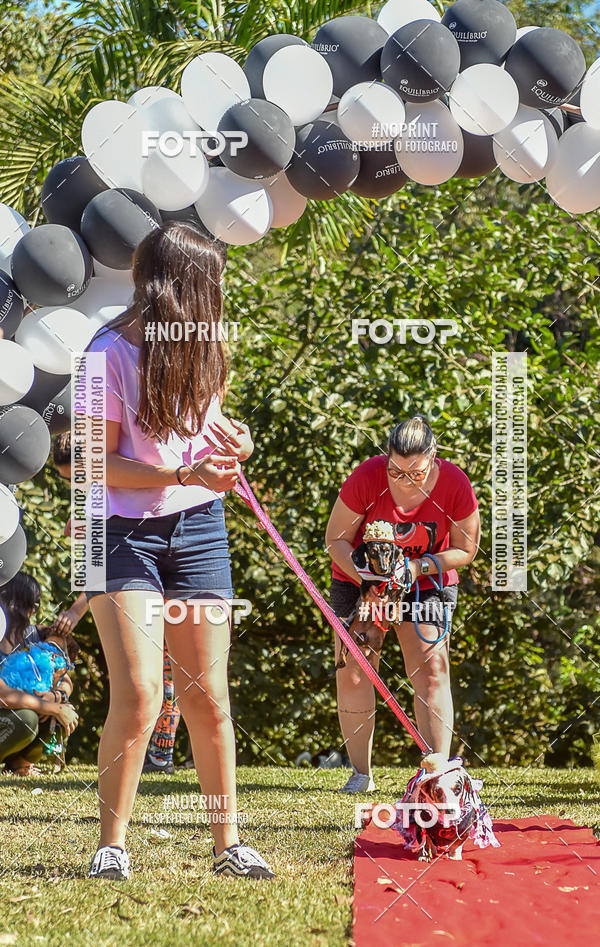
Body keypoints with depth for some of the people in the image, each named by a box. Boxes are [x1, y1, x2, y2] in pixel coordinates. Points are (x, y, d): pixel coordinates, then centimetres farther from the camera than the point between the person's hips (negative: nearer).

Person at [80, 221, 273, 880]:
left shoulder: (202, 346, 7)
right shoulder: (113, 352, -12)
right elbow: (101, 463, -13)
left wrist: (230, 438, 0)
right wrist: (186, 473, -23)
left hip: (198, 529, 5)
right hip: (123, 532, -5)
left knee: (208, 697, 5)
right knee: (139, 695, -14)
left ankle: (227, 844, 13)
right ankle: (112, 845, -1)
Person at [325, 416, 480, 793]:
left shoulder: (454, 484, -22)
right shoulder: (366, 478, -24)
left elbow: (465, 549, -10)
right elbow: (336, 538, -12)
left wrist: (418, 567, -25)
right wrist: (364, 578, -27)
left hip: (427, 581, 0)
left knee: (431, 670, -12)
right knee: (353, 673, -4)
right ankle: (361, 773, 6)